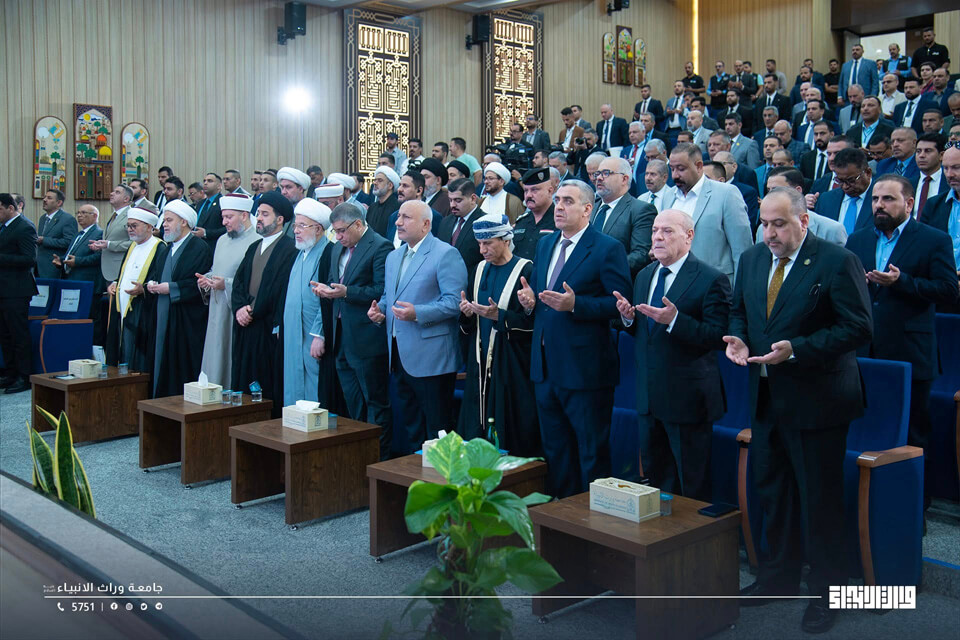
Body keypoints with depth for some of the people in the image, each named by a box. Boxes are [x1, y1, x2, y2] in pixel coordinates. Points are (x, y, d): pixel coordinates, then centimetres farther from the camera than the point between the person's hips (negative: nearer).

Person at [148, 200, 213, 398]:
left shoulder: (200, 248, -10)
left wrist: (171, 288, -18)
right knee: (164, 369, 10)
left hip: (187, 322, -8)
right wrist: (153, 286, 4)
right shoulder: (168, 249, 18)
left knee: (185, 371, -5)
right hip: (165, 319, 9)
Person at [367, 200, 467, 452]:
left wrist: (418, 313, -26)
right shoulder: (393, 256, 17)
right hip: (400, 356, 8)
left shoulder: (446, 254, -9)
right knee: (411, 424, 17)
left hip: (431, 358, -8)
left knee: (437, 427, -1)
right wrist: (380, 311, 4)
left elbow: (454, 302, -16)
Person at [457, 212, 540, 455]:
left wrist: (499, 316, -23)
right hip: (480, 360, 6)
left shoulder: (525, 271, -7)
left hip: (512, 364, -6)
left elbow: (533, 321, -13)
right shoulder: (480, 269, 13)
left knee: (511, 431, -4)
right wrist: (466, 312, -4)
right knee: (476, 428, 8)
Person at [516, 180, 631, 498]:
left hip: (584, 368, -7)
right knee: (554, 448, 18)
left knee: (592, 451, 5)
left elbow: (620, 303, -16)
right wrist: (529, 301, -1)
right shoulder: (545, 244, 14)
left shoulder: (607, 249, -9)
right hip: (545, 366, 7)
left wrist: (575, 304, -25)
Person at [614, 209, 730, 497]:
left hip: (687, 397, -7)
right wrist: (628, 316, -6)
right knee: (653, 476, 20)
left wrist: (674, 320, -31)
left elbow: (718, 336, -21)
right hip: (649, 396, 7)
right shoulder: (644, 275, 11)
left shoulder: (711, 280, -13)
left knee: (692, 485, 6)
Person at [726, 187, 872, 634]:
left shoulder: (838, 262, -14)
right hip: (767, 397, 7)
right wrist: (738, 338, -5)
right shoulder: (751, 260, 6)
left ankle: (827, 592, 23)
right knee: (771, 491, 18)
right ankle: (780, 576, 37)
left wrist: (797, 349, -26)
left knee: (819, 498, 5)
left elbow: (858, 329, -18)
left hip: (816, 400, -6)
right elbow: (738, 310, 17)